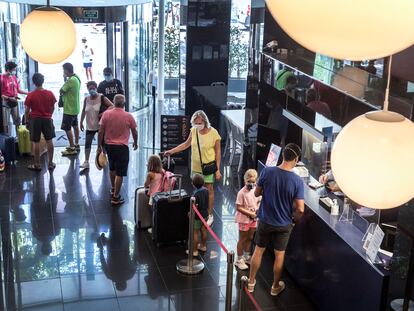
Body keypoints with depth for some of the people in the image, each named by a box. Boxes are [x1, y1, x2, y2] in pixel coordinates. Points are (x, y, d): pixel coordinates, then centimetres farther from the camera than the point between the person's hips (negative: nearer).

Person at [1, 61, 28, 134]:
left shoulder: (14, 77, 5)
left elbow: (18, 90, 12)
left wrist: (29, 93, 4)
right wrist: (10, 98, -20)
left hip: (14, 102, 6)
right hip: (6, 102, -6)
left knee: (17, 120, 12)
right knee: (6, 122, 0)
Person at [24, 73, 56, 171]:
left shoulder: (30, 95, -11)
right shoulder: (50, 94, -5)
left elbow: (27, 111, -7)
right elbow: (52, 108, 4)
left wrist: (27, 121, 7)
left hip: (35, 120, -2)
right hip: (47, 119, 2)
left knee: (36, 142, 5)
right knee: (49, 141, 11)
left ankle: (37, 164, 11)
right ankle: (50, 163, 17)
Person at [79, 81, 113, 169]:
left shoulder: (102, 98, -12)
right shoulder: (86, 99, 2)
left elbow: (112, 106, -15)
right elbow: (84, 111, 14)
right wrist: (81, 122, 14)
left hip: (101, 125, -3)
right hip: (90, 126, 3)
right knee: (87, 143, -4)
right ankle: (86, 162, 1)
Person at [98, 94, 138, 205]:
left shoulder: (106, 114, -5)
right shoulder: (128, 116, -9)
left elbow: (101, 132, -3)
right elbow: (134, 132, 2)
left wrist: (99, 145, 8)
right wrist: (135, 143, 20)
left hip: (109, 145, 4)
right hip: (122, 147, -4)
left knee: (112, 168, 26)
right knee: (119, 173, -1)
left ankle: (113, 189, 42)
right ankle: (115, 197, -2)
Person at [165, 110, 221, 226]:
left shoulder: (213, 133, -14)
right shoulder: (193, 130, -3)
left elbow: (218, 152, -9)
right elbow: (186, 144, 13)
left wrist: (218, 170, -10)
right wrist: (171, 151, 8)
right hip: (195, 167, 4)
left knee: (209, 190, 6)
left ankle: (210, 215, 19)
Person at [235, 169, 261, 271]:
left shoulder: (256, 190, -1)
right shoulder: (242, 193, -20)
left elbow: (258, 202, 12)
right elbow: (239, 207, -19)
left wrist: (258, 210, -8)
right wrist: (250, 213, -23)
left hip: (253, 219, 6)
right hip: (244, 219, -6)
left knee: (249, 238, 19)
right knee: (242, 239, 4)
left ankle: (246, 257, 36)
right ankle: (239, 260, 16)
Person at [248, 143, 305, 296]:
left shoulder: (267, 171, -17)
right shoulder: (297, 181, -21)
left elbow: (257, 193, -4)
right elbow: (300, 209, -19)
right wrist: (294, 218, 2)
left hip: (265, 221, 2)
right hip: (284, 224, -1)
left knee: (258, 251, 19)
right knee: (279, 255, 17)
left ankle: (251, 282, 33)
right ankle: (275, 286, 33)